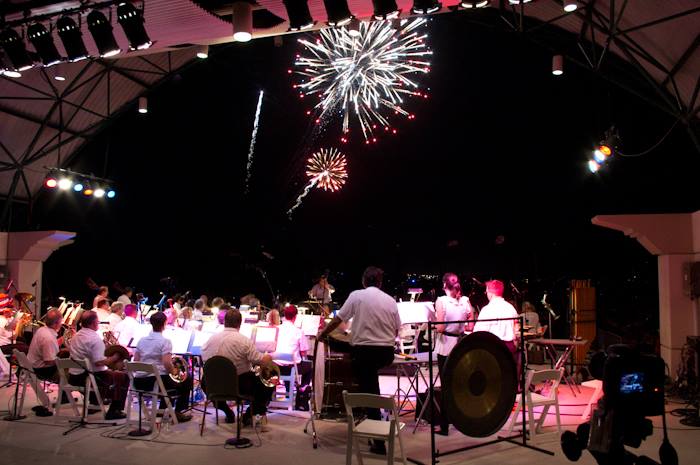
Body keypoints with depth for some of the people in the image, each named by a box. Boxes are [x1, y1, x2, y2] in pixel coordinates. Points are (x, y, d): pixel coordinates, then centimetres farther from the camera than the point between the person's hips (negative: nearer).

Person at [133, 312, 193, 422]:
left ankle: (162, 409, 36)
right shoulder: (165, 341, -12)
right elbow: (167, 363, -21)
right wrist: (173, 371, -2)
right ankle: (178, 412, 13)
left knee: (167, 379, 36)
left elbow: (135, 360, 12)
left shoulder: (142, 340, 8)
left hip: (139, 382, 7)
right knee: (187, 379, 13)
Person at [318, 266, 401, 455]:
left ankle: (379, 442, 4)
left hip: (364, 349, -3)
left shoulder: (357, 295, -2)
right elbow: (396, 330, 12)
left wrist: (323, 334, 15)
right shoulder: (391, 300, 7)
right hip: (386, 352, 4)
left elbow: (337, 319, 0)